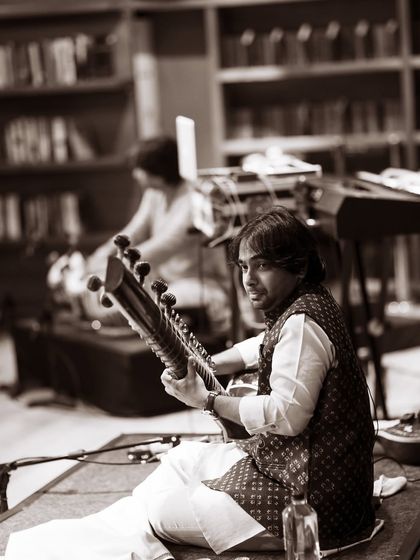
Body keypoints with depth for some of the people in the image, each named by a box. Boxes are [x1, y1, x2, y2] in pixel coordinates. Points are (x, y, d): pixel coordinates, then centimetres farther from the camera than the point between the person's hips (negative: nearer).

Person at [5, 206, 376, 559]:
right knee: (183, 458, 19)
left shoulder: (302, 323, -22)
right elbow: (266, 348, 31)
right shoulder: (295, 309, 10)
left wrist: (206, 400, -21)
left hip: (312, 494, -11)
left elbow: (288, 415, -28)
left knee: (156, 509, -7)